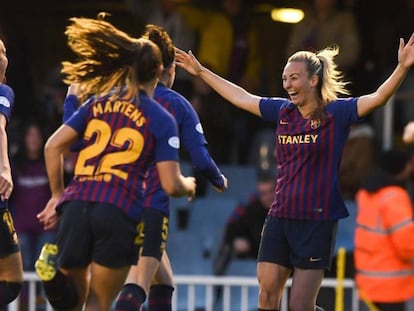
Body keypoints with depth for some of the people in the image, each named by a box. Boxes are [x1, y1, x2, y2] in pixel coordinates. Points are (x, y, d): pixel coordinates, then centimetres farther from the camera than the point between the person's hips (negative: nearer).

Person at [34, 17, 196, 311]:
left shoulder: (97, 103, 15)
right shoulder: (162, 119, 5)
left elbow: (53, 146, 9)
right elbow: (171, 185, 1)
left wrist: (57, 196, 19)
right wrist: (189, 186, 23)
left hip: (76, 207, 3)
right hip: (120, 212, -3)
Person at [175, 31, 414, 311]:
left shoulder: (336, 113, -7)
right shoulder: (283, 111, 9)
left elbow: (378, 98, -21)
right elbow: (241, 97, 21)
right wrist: (201, 72, 28)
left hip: (318, 221, -6)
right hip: (280, 217, 6)